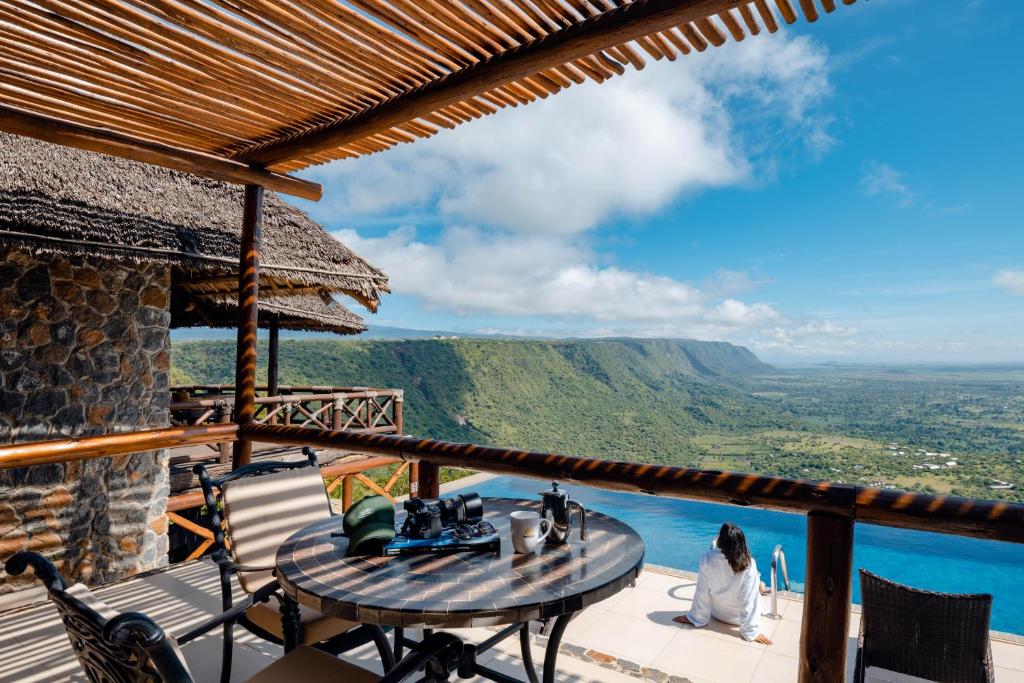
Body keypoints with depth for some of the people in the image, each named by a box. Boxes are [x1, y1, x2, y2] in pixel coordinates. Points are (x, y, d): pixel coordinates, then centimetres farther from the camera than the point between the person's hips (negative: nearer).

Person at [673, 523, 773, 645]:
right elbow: (748, 600, -27)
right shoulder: (748, 564, -30)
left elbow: (702, 592, -18)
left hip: (717, 614, 2)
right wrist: (751, 632, -16)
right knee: (758, 585, 26)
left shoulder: (707, 559, -27)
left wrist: (697, 618, -5)